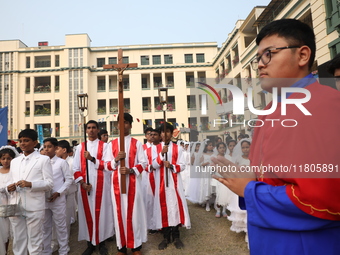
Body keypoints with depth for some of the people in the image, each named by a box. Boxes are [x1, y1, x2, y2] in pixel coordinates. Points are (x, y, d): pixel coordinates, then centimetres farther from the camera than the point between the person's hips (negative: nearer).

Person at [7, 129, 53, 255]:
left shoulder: (43, 159, -1)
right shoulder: (14, 161, 16)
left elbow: (49, 183, -6)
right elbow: (12, 181, 20)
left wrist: (30, 184, -19)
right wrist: (10, 187, -2)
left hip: (34, 207, -5)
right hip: (16, 206, 5)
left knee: (34, 241, 5)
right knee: (18, 240, 14)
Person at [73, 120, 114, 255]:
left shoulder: (104, 146, 2)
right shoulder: (80, 147, 9)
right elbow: (76, 168, 5)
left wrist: (92, 159, -18)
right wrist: (82, 183, -8)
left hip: (101, 185, -2)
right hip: (85, 186, 2)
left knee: (101, 212, 2)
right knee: (87, 212, 6)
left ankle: (101, 242, 17)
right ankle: (90, 243, 20)